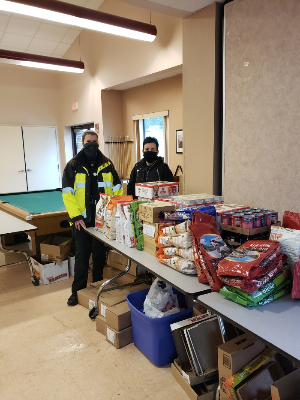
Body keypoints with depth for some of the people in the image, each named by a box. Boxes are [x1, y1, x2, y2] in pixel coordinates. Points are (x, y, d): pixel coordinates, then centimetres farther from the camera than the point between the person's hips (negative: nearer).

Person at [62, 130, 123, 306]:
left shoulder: (107, 164, 6)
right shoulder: (73, 165, -1)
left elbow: (117, 189, 7)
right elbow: (67, 193, -7)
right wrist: (76, 216, -14)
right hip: (82, 219, -2)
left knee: (100, 253, 13)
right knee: (82, 255, 5)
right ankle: (78, 290, 18)